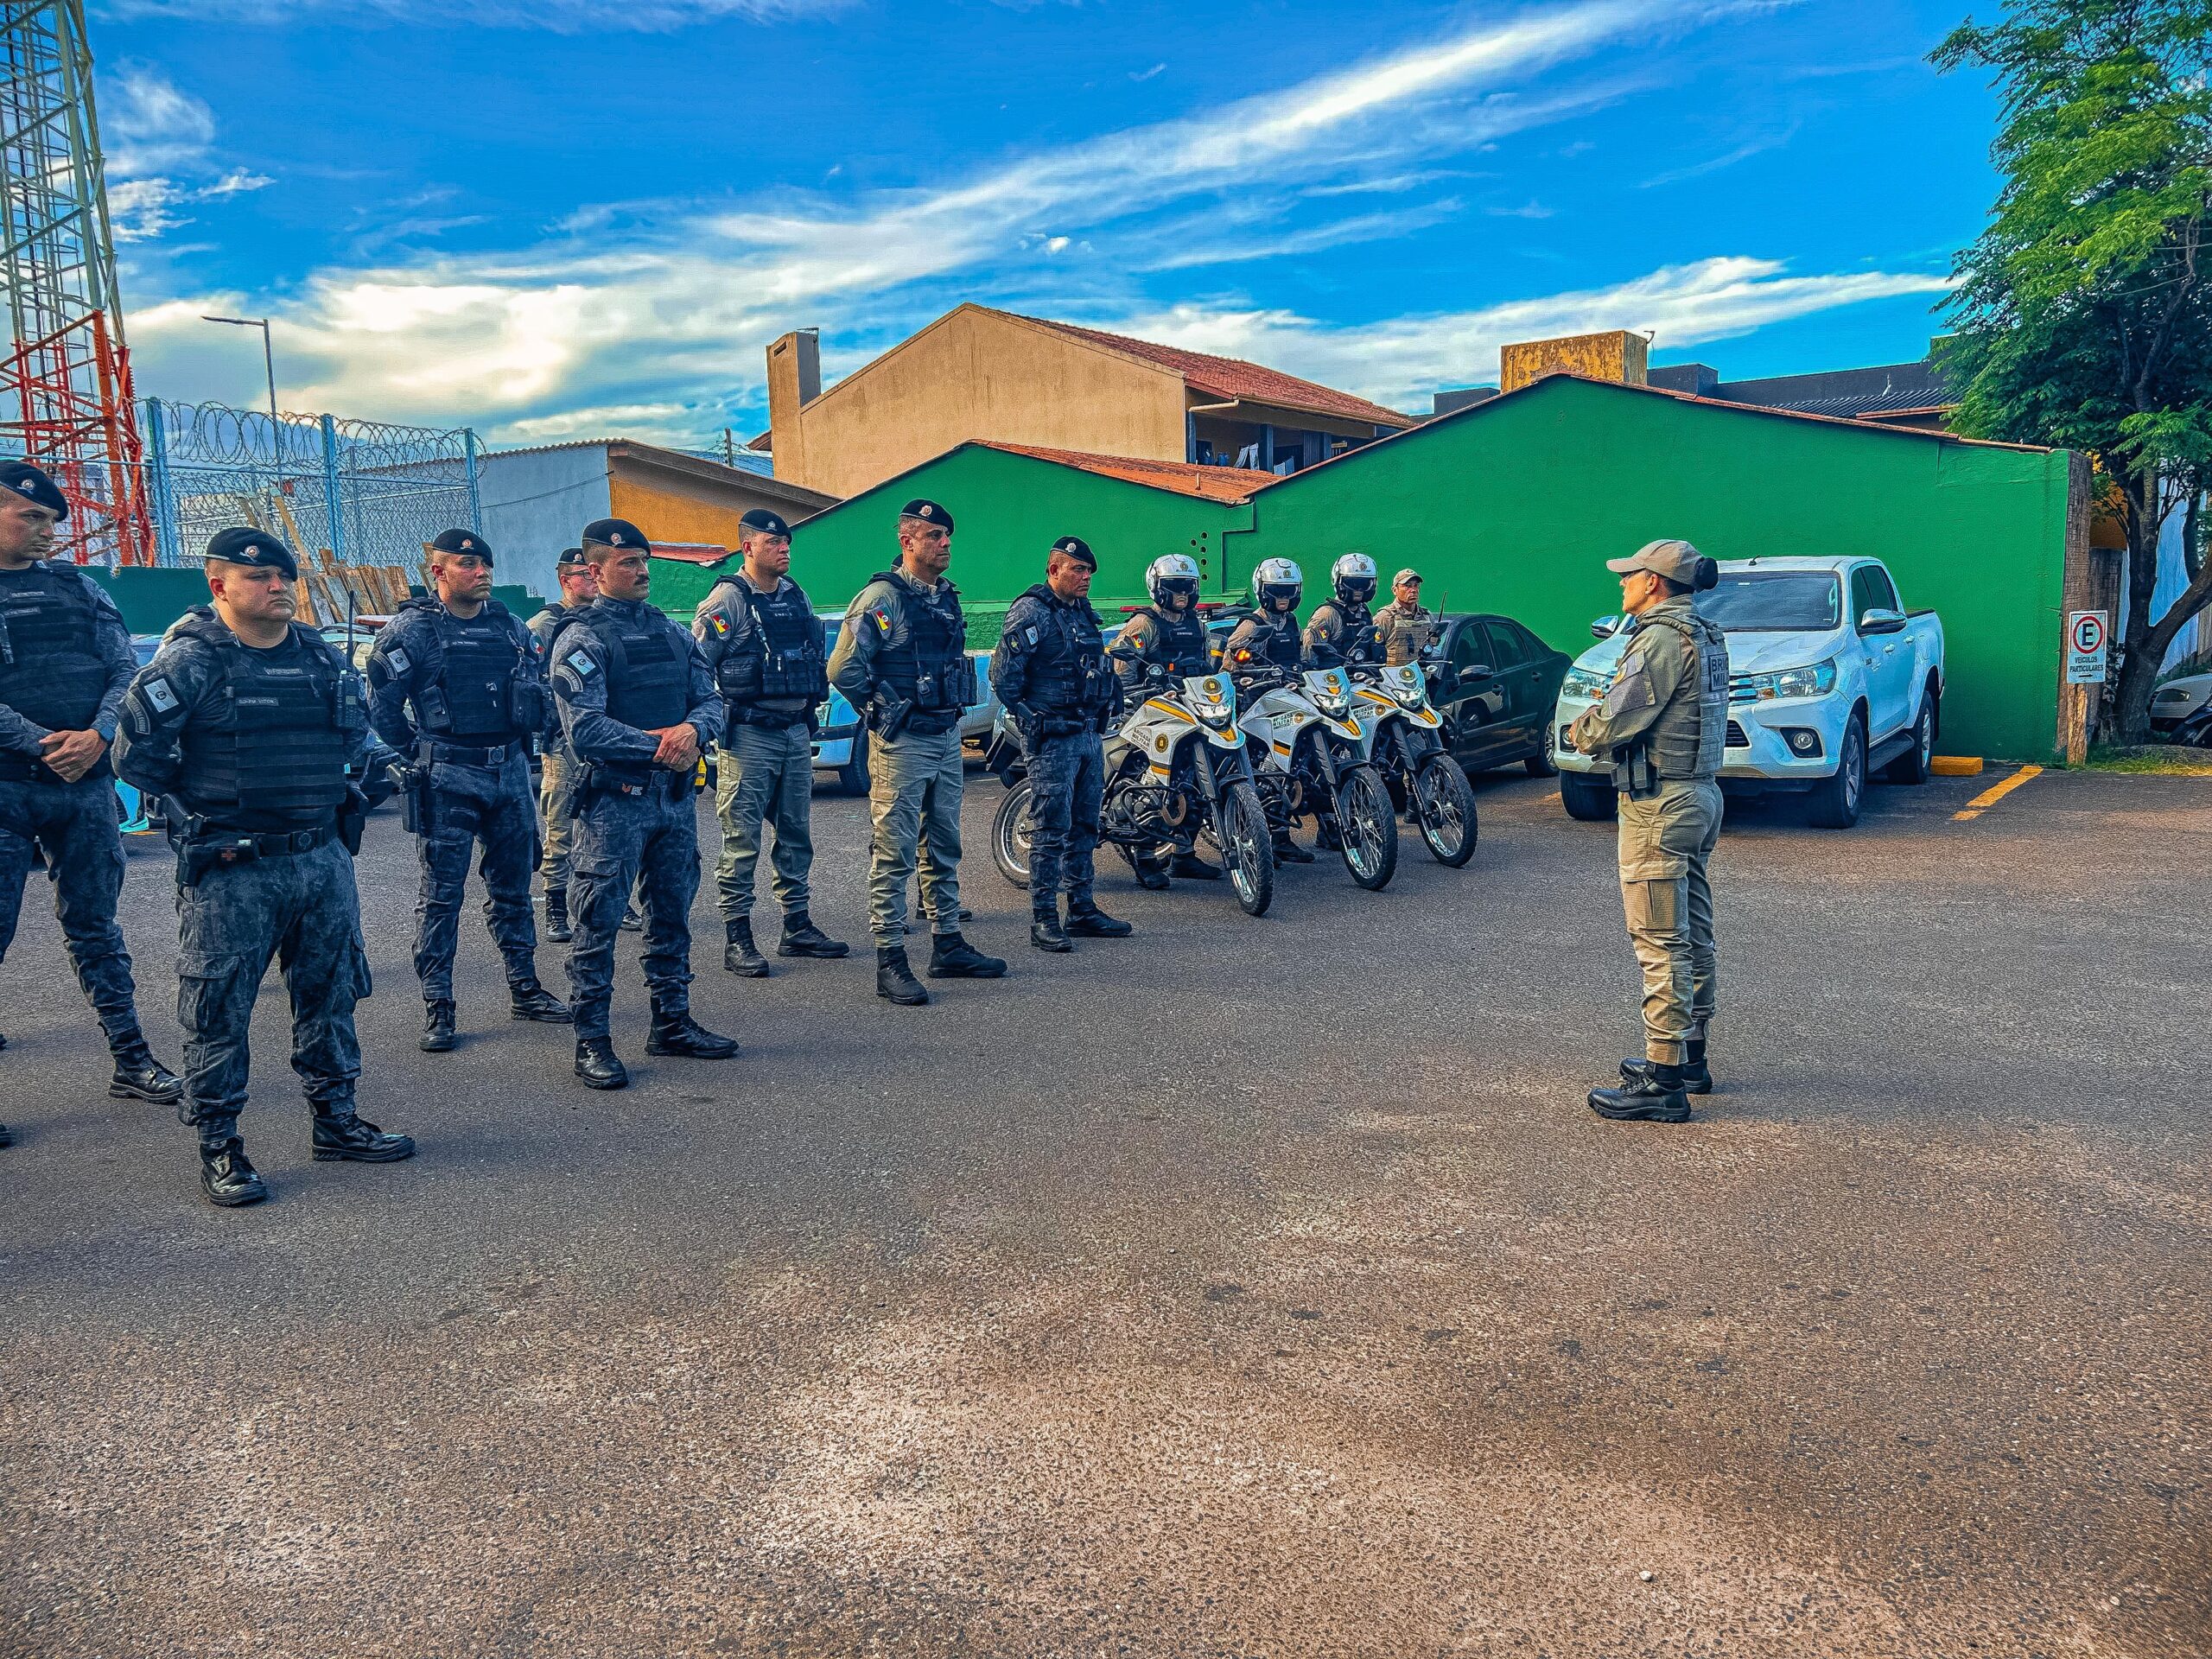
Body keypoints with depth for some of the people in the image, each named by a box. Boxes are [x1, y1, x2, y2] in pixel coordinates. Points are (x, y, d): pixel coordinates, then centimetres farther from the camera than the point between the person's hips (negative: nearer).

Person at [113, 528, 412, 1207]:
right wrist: (203, 806, -4)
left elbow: (355, 735, 23)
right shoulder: (190, 660, -8)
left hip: (324, 859, 6)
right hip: (231, 870, -6)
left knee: (332, 992, 14)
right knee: (219, 1010, 2)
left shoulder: (322, 655, 10)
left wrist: (379, 765, 5)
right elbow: (134, 754, -7)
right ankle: (218, 1145, 14)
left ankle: (335, 1118, 28)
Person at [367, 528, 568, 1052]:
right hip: (448, 780, -5)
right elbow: (382, 705, -5)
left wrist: (524, 738, 12)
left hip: (510, 773, 5)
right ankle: (437, 1006, 6)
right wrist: (417, 754, 0)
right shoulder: (412, 629, -6)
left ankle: (524, 989, 24)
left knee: (513, 886, 13)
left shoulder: (510, 625, 10)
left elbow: (540, 688, 19)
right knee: (442, 894, 0)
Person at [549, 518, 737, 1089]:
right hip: (614, 801, -6)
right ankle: (591, 1041, 6)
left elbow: (709, 700, 9)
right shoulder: (582, 639, -6)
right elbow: (585, 730, -16)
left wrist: (692, 729, -14)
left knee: (672, 915, 14)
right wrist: (658, 745, -17)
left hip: (676, 796, 7)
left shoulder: (673, 633, 14)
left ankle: (672, 1023, 26)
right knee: (599, 923, -1)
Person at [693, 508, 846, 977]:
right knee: (742, 840, -3)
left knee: (797, 834, 12)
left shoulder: (797, 596, 13)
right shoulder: (727, 599, -8)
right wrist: (716, 720, -12)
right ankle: (738, 940, 3)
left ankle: (797, 928, 22)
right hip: (749, 738, -7)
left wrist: (813, 707, 18)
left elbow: (818, 658, 23)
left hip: (797, 733, 7)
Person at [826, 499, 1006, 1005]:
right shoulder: (882, 597, -12)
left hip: (947, 738, 8)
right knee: (895, 854, -4)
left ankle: (948, 946, 25)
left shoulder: (947, 597, 13)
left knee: (944, 848, 14)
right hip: (902, 743, -8)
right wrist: (881, 713, -9)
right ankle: (891, 961, 0)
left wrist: (955, 708, 15)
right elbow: (843, 667, -18)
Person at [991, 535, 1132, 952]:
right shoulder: (1031, 611, -10)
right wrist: (1029, 718, -11)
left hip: (1090, 734, 9)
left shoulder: (1085, 613, 17)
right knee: (1051, 830, -7)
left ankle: (1082, 909, 21)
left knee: (1084, 827, 12)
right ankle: (1043, 919, -2)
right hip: (1053, 738, -9)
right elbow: (1003, 675, -14)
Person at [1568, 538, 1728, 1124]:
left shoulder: (1661, 638, -17)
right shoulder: (1705, 636, 15)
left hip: (1659, 805, -10)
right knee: (1692, 935, 16)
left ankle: (1663, 1080, -5)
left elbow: (1615, 719, -19)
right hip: (1701, 793, 10)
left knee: (1660, 943, -8)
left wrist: (1581, 729, 1)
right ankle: (1690, 1056, 27)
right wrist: (1600, 718, 4)